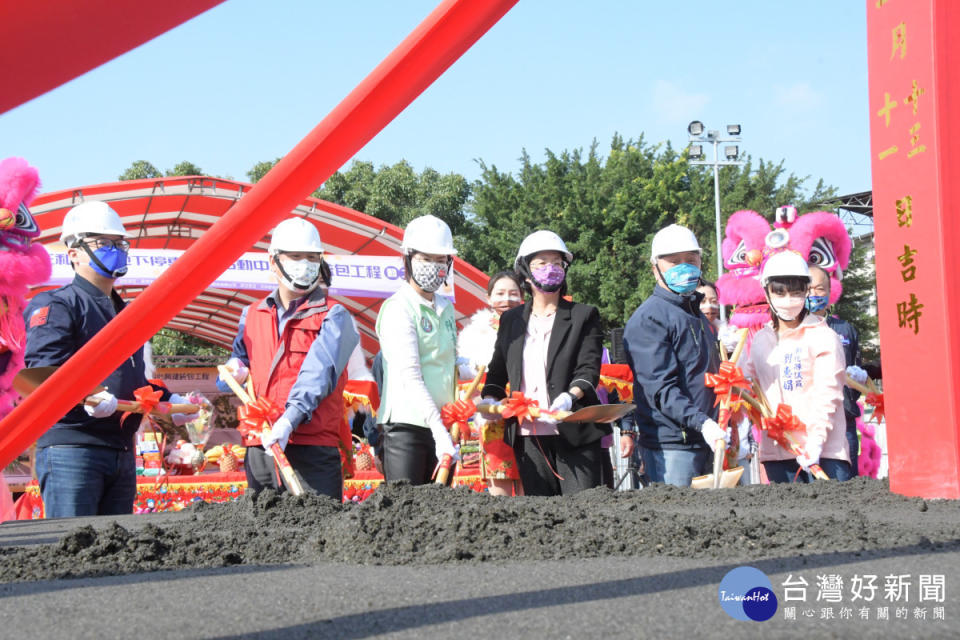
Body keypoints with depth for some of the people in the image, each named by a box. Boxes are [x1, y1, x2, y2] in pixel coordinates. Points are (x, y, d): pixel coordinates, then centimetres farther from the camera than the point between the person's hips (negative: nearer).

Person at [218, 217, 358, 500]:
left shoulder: (333, 317, 2)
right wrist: (234, 370, 6)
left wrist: (289, 419, -28)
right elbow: (237, 359, 32)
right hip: (259, 448, 5)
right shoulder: (252, 315, 18)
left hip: (313, 448, -5)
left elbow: (319, 373, -13)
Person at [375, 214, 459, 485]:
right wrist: (439, 429, -26)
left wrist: (460, 365, 8)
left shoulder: (446, 308, 15)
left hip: (441, 426, 8)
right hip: (407, 425, -7)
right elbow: (410, 377, -18)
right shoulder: (398, 308, -8)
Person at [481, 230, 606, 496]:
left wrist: (570, 397, -23)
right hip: (528, 437, 3)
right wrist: (490, 399, 0)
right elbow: (497, 371, 21)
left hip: (575, 435, -3)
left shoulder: (584, 316, 7)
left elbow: (589, 367, -3)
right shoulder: (511, 320, 18)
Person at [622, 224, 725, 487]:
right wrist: (701, 423, -29)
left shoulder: (697, 314, 19)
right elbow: (660, 389, -18)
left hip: (706, 443, 8)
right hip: (671, 445, -8)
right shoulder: (648, 319, -9)